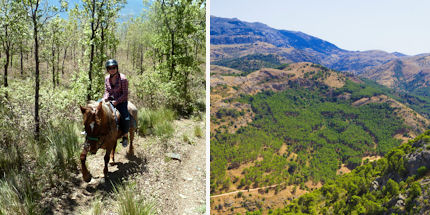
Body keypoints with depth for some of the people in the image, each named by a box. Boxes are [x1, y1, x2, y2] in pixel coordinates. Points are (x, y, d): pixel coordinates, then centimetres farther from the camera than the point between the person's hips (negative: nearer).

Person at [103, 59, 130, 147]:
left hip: (121, 101, -6)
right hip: (110, 100, 6)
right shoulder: (107, 78, 5)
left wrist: (117, 101, -22)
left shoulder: (123, 78, -13)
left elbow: (125, 94, -13)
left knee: (126, 118, -25)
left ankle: (125, 136, 0)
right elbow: (107, 91, 10)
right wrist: (105, 98, -11)